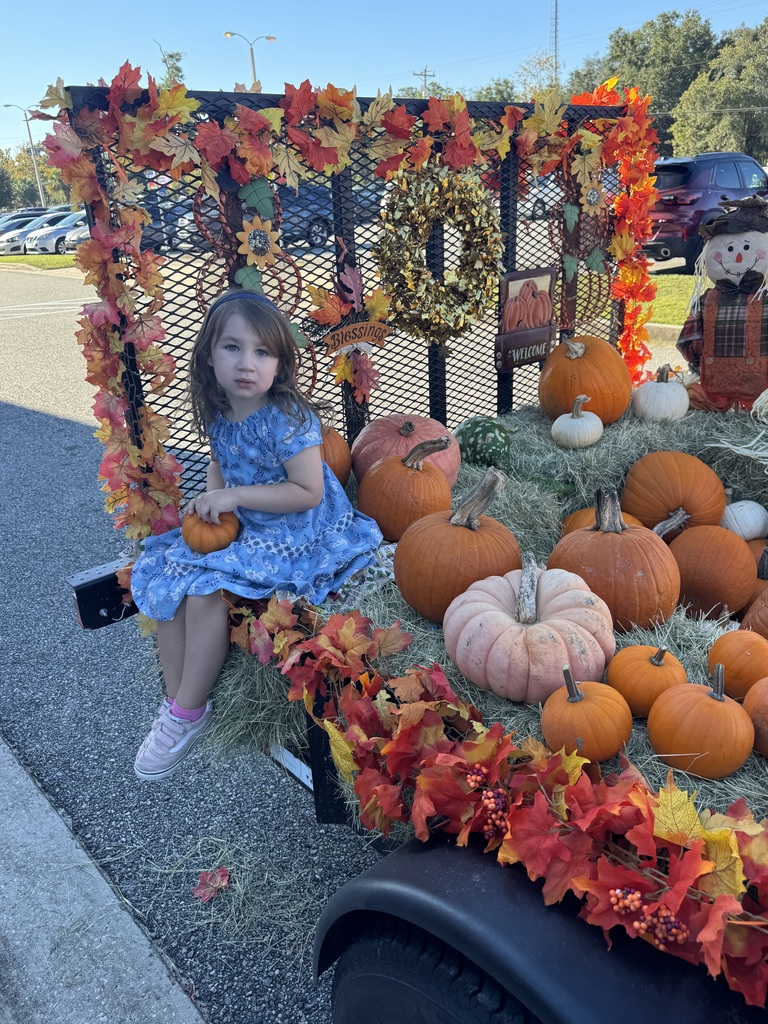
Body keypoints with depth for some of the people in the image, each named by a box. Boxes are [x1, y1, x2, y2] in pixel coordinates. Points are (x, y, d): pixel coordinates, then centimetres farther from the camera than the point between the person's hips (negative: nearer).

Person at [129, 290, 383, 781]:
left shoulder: (287, 419, -22)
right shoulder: (218, 414, 0)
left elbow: (308, 493, -23)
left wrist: (236, 495, -22)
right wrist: (211, 495, 0)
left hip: (299, 537, -8)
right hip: (244, 530, 8)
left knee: (205, 586, -23)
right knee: (165, 574, -4)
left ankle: (190, 712, -4)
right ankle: (174, 702, 5)